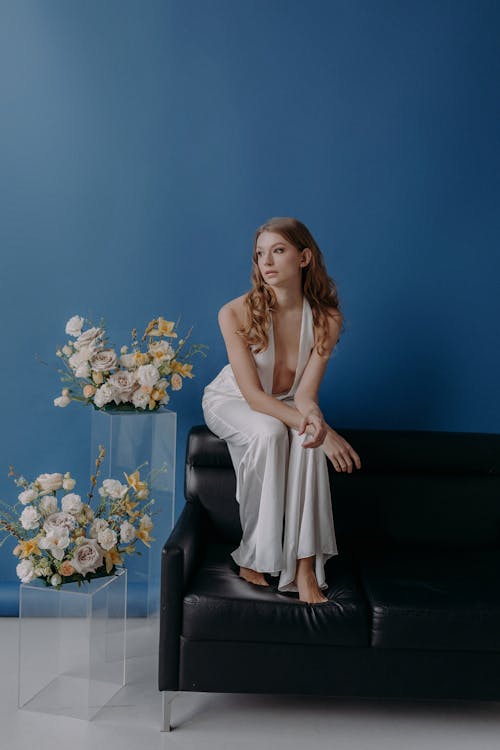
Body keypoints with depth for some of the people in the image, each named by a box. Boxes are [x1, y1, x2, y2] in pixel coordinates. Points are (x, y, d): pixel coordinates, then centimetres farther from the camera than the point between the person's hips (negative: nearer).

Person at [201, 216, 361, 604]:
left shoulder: (326, 318, -16)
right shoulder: (236, 313, -24)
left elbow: (305, 391, -17)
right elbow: (253, 395, -27)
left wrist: (313, 415, -43)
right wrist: (317, 427, -40)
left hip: (286, 405, 2)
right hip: (231, 402, -2)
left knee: (308, 442, -32)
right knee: (269, 433, -35)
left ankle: (305, 565, -30)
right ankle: (255, 555, -21)